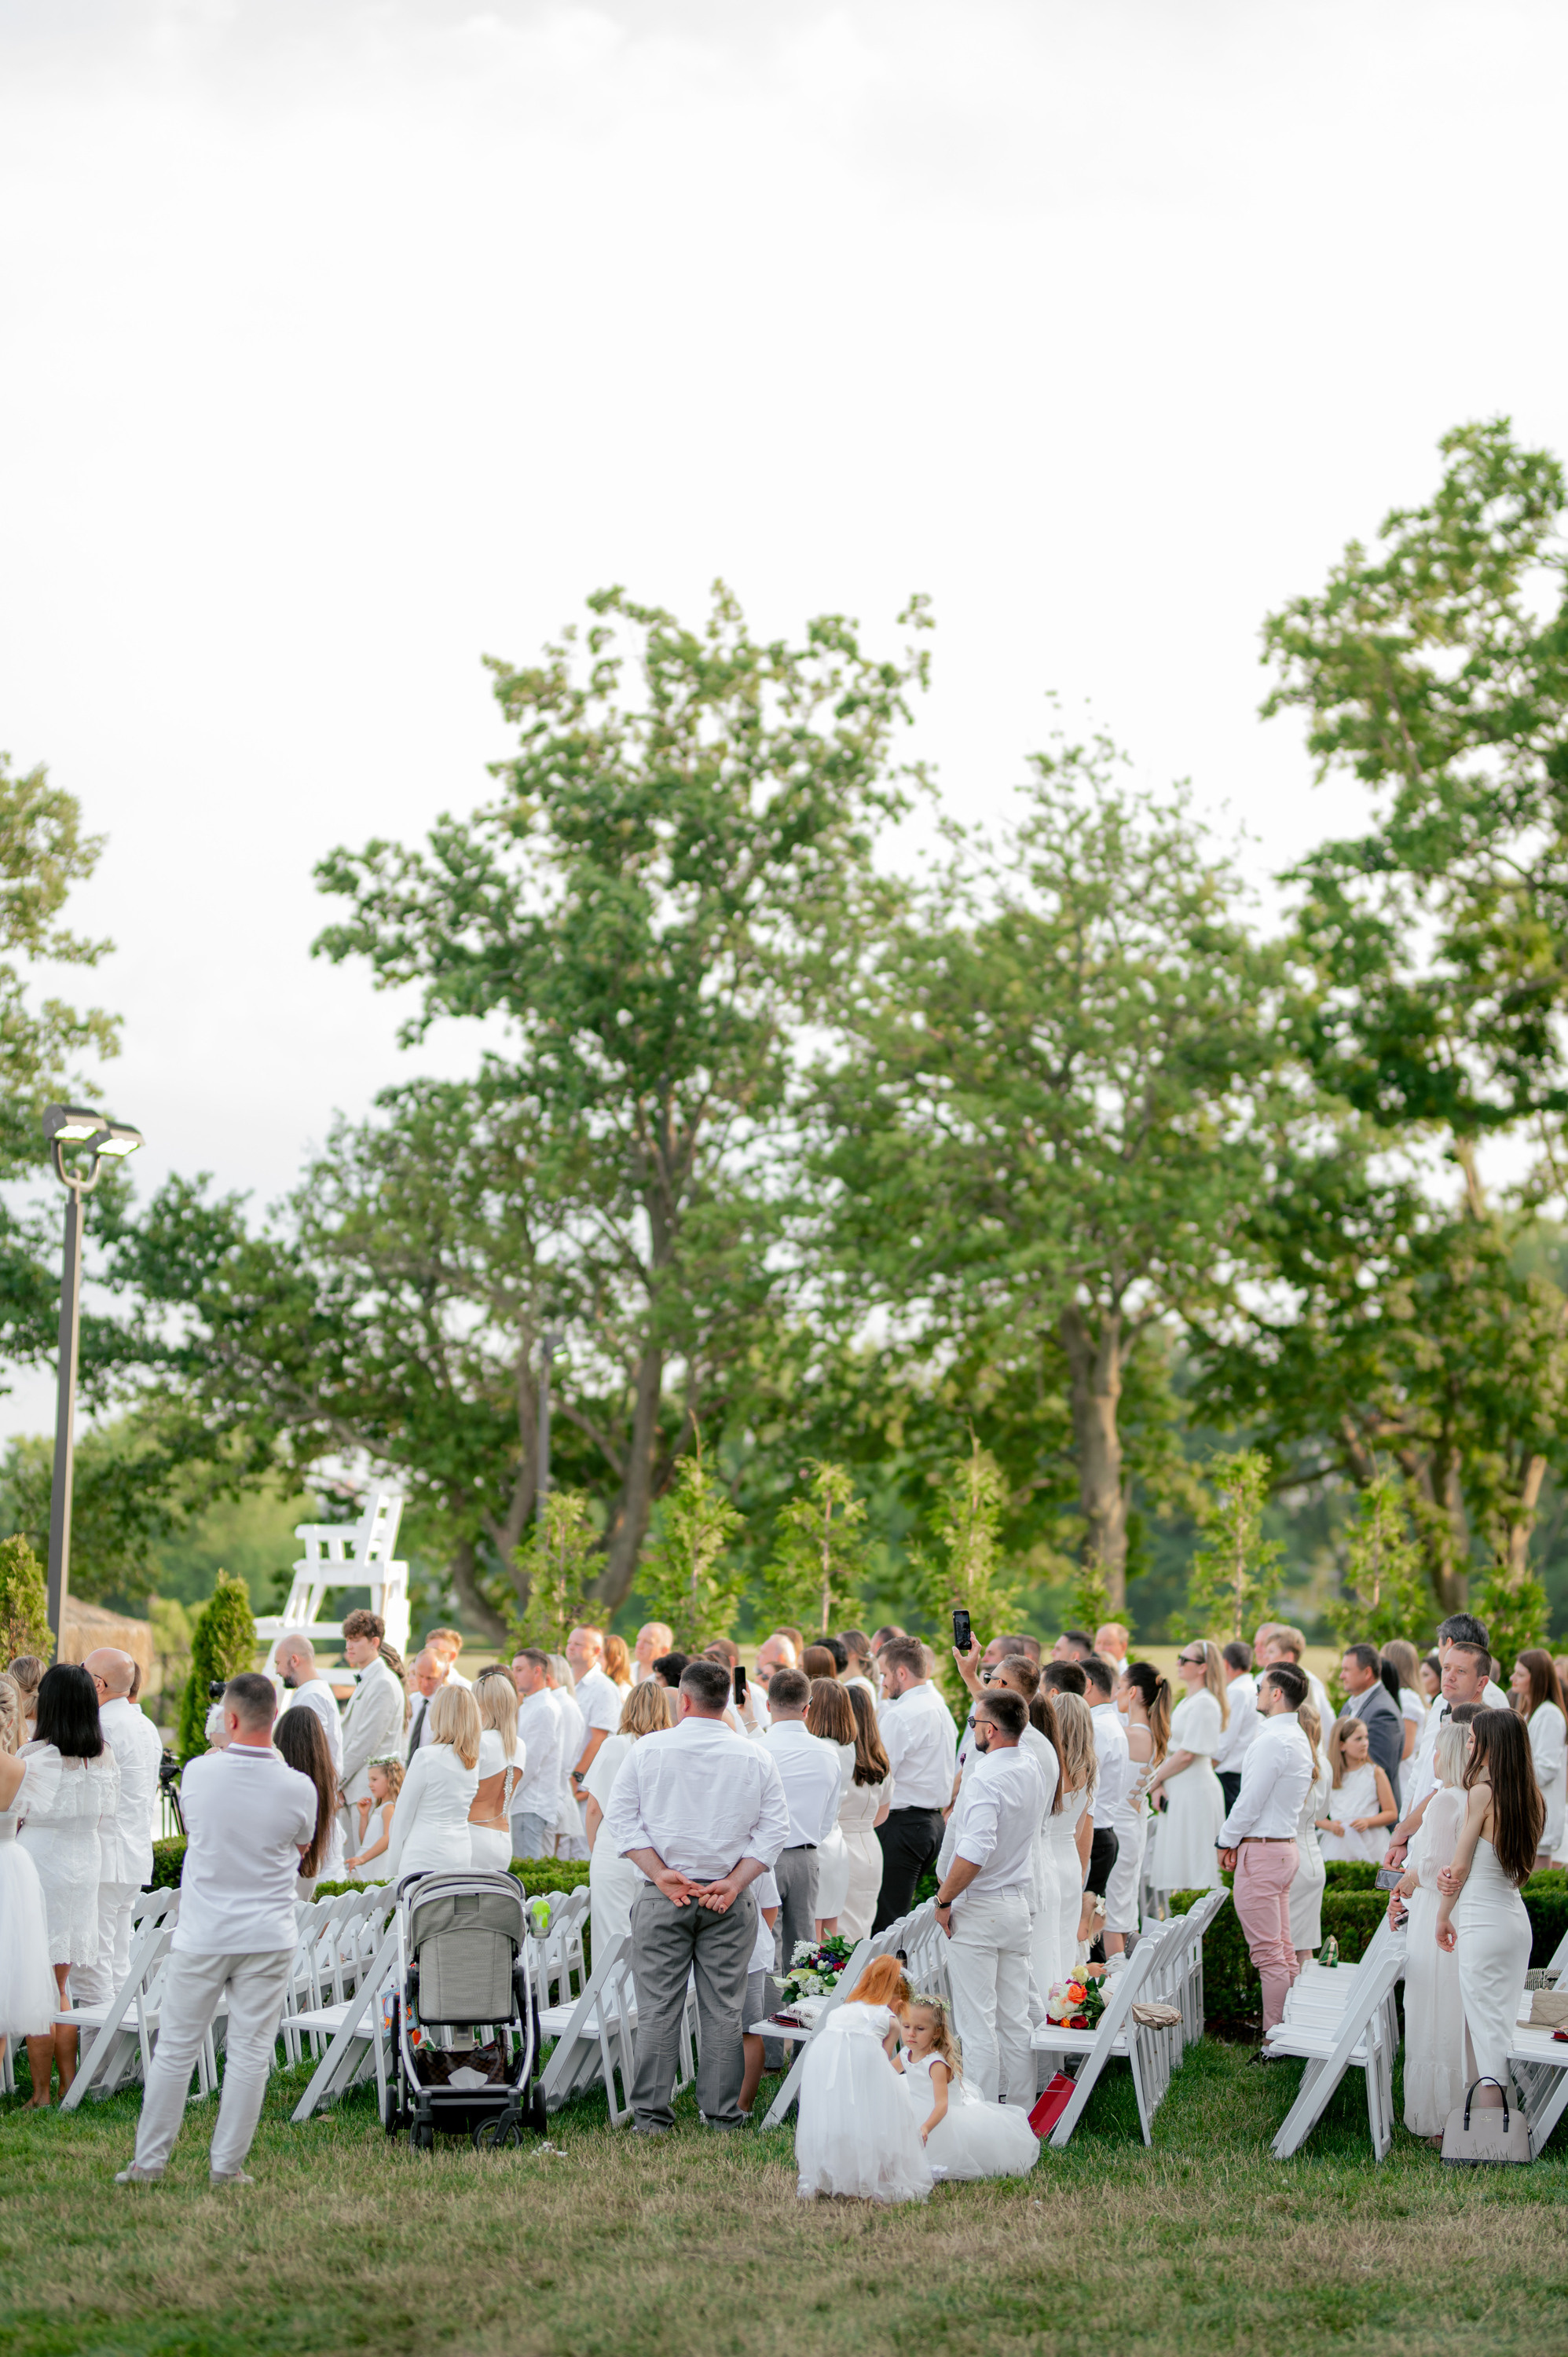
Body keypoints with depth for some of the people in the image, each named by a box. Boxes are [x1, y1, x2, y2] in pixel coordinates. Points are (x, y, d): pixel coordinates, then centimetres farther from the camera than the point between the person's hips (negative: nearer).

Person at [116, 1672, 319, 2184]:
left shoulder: (198, 1772, -8)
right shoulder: (299, 1787, -9)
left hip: (201, 1935, 1)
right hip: (268, 1937, 0)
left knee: (175, 2049, 10)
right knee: (249, 2054, 6)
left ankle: (148, 2161, 16)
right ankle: (227, 2165, 9)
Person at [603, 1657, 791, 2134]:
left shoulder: (647, 1749, 1)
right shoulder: (756, 1758, 3)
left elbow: (619, 1819, -3)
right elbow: (775, 1829, -1)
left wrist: (660, 1873, -7)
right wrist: (735, 1882, -5)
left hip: (662, 1896, -1)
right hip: (731, 1901, 1)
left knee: (658, 2006, 3)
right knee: (724, 2007, 5)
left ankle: (651, 2114, 4)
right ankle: (722, 2114, 6)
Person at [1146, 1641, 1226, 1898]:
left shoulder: (1204, 1704, -14)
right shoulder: (1187, 1702, 15)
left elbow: (1187, 1754, -17)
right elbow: (1172, 1749, 15)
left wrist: (1153, 1781, -8)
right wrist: (1158, 1784, 0)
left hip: (1195, 1790, -9)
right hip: (1178, 1792, 9)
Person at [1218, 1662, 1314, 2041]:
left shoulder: (1272, 1740, -19)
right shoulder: (1298, 1739, 13)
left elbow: (1251, 1801, -18)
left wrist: (1227, 1841, -4)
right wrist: (1238, 1840, 17)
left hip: (1261, 1852, -10)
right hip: (1285, 1846, 10)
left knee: (1267, 1953, -6)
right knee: (1283, 1950, 13)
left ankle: (1274, 2036, -4)